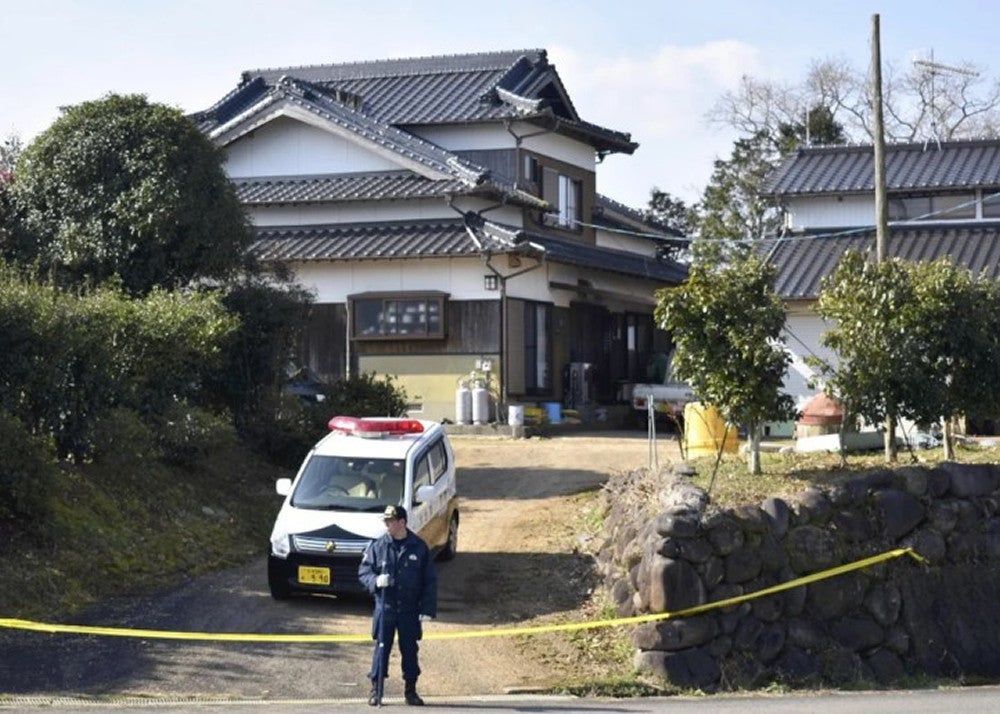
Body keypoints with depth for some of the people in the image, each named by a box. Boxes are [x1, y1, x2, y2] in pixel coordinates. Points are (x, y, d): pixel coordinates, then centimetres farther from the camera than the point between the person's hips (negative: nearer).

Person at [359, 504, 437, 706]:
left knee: (410, 649, 7)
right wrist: (375, 580, -18)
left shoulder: (419, 547, 0)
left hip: (410, 610, 0)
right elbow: (363, 571, 5)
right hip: (385, 607, 0)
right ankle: (376, 689, 10)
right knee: (382, 648, 1)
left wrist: (428, 609, -4)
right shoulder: (377, 546, 0)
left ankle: (410, 690, 18)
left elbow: (430, 581, 2)